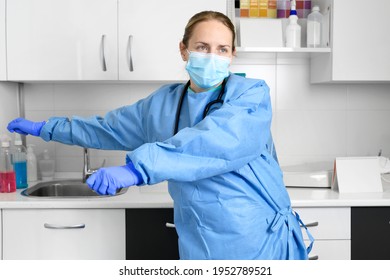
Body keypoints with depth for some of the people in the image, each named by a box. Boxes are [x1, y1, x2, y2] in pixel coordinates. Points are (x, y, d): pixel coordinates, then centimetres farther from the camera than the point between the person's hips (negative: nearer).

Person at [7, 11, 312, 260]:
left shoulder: (251, 93, -9)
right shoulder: (163, 103, 7)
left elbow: (219, 140, -29)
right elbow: (109, 127, 21)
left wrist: (139, 167, -39)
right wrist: (46, 128, 29)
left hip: (261, 241, -4)